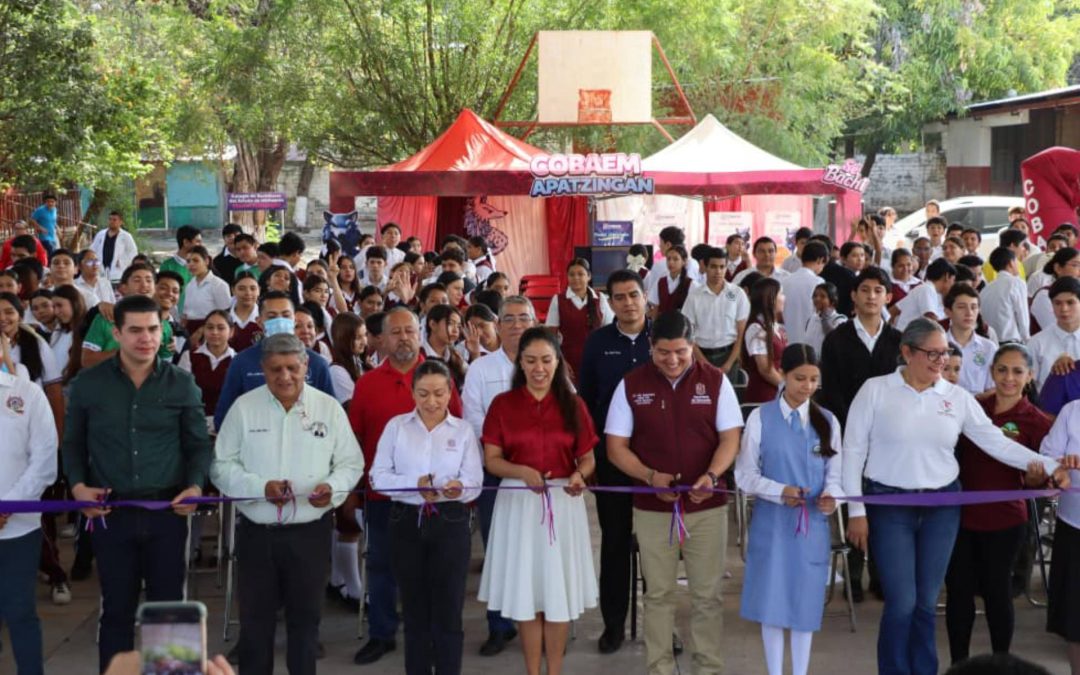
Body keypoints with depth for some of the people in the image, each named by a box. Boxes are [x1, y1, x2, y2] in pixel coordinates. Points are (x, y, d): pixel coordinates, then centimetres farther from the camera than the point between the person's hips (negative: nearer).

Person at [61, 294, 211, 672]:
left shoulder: (182, 384, 2)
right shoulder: (88, 384, 1)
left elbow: (198, 444, 7)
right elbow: (73, 443, 9)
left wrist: (195, 486, -10)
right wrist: (77, 485, -7)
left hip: (167, 511, 0)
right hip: (111, 512, 0)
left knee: (169, 605, 7)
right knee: (117, 608, 9)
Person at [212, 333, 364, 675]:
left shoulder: (329, 408, 1)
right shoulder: (243, 407, -1)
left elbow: (351, 463, 5)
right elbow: (222, 466, -1)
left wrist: (333, 487, -17)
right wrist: (261, 487, -17)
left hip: (311, 531, 1)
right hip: (256, 532, 0)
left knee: (305, 619, 11)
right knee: (256, 620, 8)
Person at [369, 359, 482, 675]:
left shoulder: (463, 430, 3)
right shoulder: (396, 426, 4)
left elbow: (474, 483, -4)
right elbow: (378, 476, -4)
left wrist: (459, 488, -27)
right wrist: (416, 484, -19)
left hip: (450, 523, -1)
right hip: (407, 522, 1)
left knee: (448, 610, 1)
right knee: (414, 610, 11)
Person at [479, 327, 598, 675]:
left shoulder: (573, 405, 4)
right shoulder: (503, 404, 0)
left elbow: (587, 458, 6)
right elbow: (491, 460, -2)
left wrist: (579, 475, -16)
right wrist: (522, 471, -20)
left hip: (563, 503, 1)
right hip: (518, 502, -1)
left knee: (560, 592, 4)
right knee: (526, 593, 5)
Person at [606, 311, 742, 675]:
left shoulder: (715, 380, 0)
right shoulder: (631, 385, -1)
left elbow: (730, 437, -1)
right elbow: (616, 447, 0)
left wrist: (711, 475, -20)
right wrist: (651, 477, -17)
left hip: (707, 505, 0)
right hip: (652, 508, 0)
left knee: (707, 594, 6)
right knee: (658, 594, 8)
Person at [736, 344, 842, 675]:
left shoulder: (827, 420, 2)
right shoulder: (761, 418, -5)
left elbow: (835, 472, 4)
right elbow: (745, 473, -4)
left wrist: (831, 495, -17)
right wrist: (780, 491, -19)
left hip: (812, 524, 2)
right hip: (771, 523, -2)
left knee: (806, 603, 9)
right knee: (772, 602, 6)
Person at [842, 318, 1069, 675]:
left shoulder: (957, 397, 2)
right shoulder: (875, 390, -5)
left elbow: (997, 442, 2)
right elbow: (854, 449, -3)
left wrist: (1050, 467, -8)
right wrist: (856, 510, -6)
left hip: (942, 506, 3)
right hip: (890, 504, -3)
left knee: (926, 603, 9)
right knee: (902, 603, -6)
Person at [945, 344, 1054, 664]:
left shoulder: (1035, 421, -4)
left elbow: (1036, 480, -3)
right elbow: (954, 451, 14)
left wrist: (1037, 476, -24)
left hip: (1004, 521, -3)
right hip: (960, 515, 3)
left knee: (996, 590, 7)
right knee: (958, 589, 7)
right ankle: (958, 663, 19)